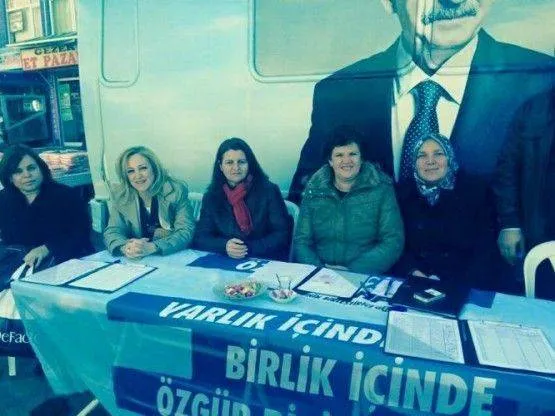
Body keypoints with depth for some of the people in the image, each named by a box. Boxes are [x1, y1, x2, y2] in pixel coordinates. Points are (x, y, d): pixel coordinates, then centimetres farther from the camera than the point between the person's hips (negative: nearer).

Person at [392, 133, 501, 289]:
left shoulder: (476, 189, 3)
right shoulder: (403, 192, 8)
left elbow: (485, 249, -2)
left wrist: (454, 285, -15)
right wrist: (413, 272, -12)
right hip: (414, 285, 1)